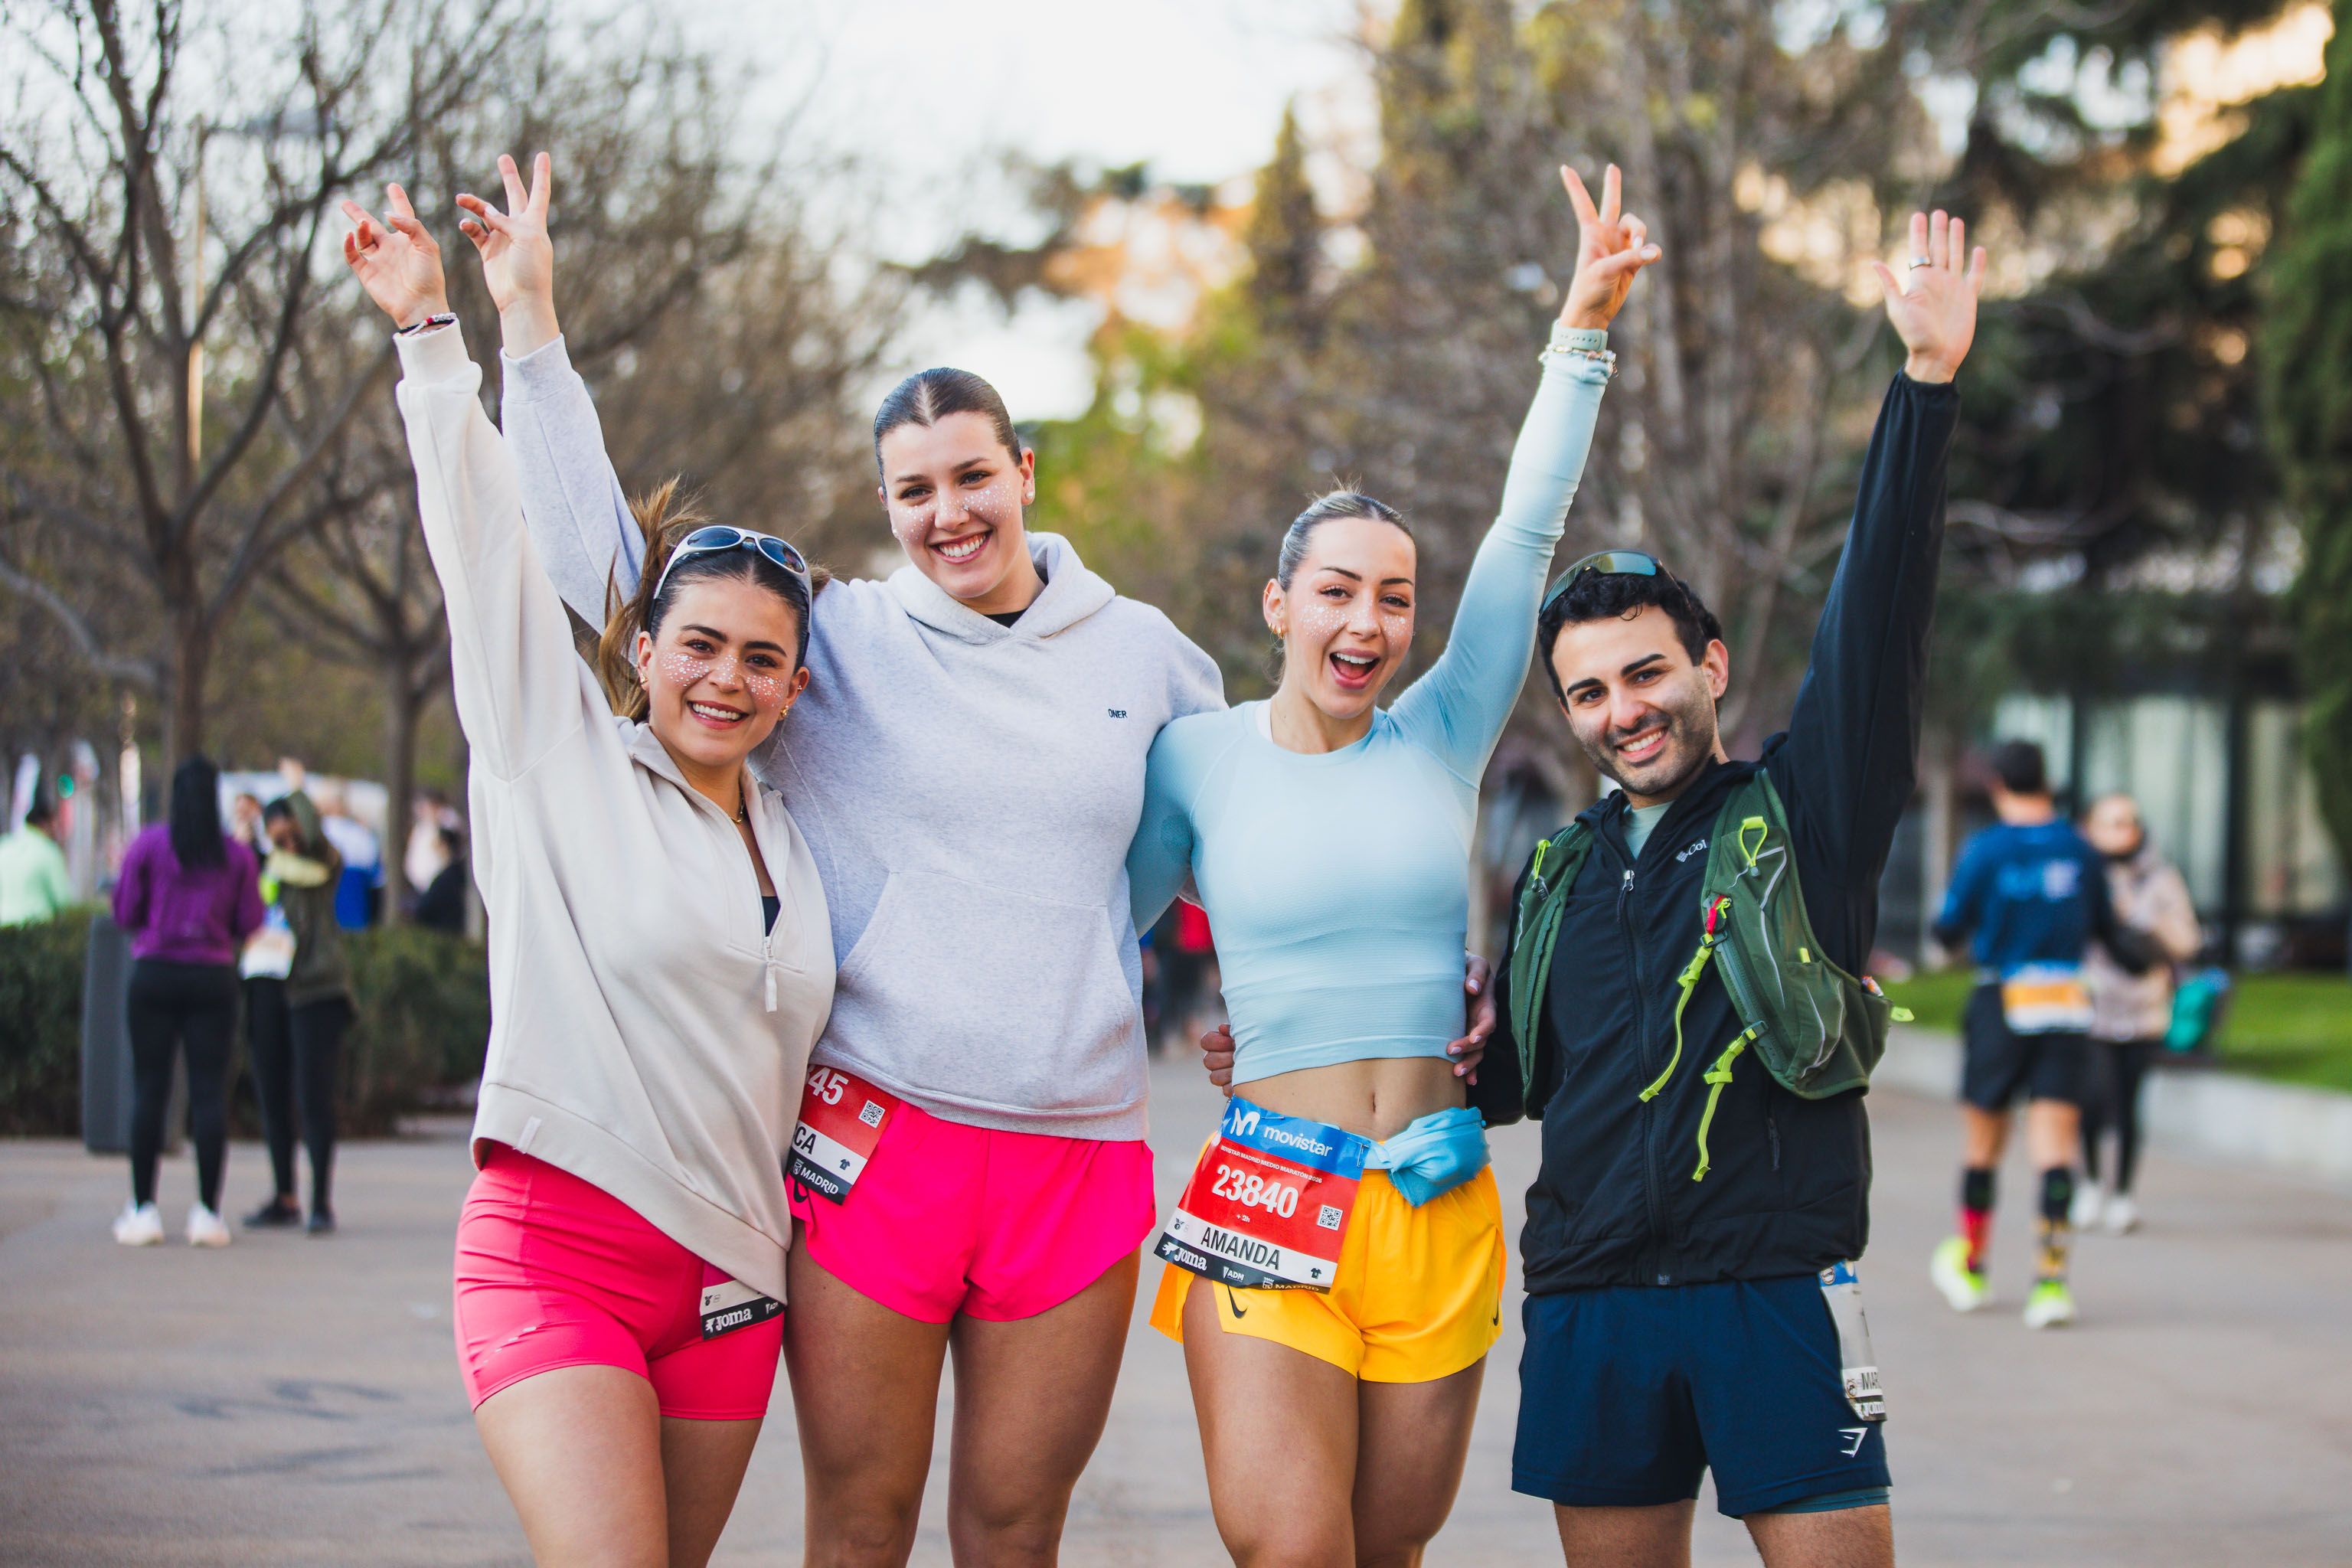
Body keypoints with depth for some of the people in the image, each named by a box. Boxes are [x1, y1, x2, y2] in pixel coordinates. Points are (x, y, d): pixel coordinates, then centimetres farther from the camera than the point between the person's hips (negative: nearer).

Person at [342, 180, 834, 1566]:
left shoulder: (791, 842, 16)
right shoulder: (565, 761, 2)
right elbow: (488, 542, 0)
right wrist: (431, 331, -1)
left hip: (728, 1272, 5)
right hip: (559, 1250, -5)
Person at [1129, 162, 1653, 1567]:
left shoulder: (1441, 741, 6)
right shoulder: (1198, 758, 2)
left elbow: (1526, 539, 0)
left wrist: (1584, 331, -6)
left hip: (1439, 1209, 3)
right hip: (1269, 1204, -3)